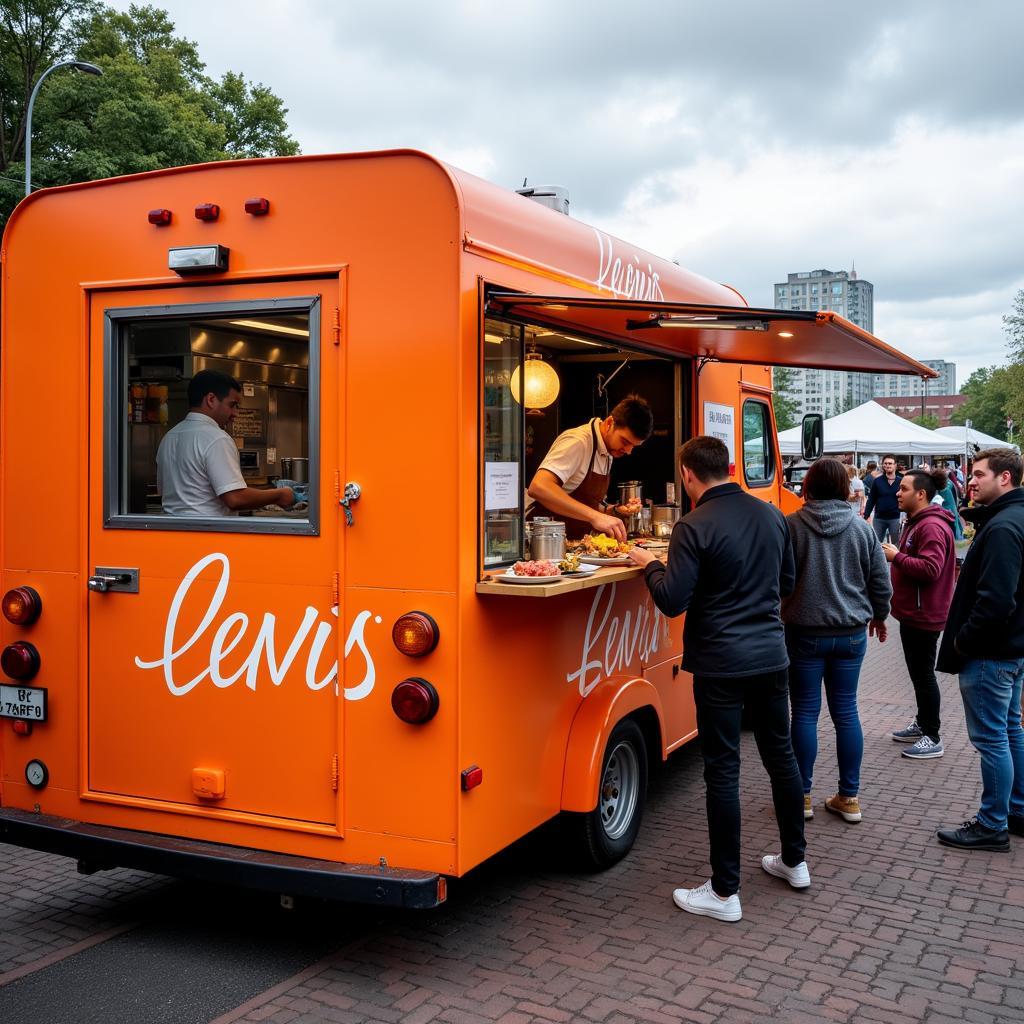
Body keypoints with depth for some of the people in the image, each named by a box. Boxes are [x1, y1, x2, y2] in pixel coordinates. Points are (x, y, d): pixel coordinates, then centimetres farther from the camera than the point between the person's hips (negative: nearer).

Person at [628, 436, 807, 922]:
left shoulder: (694, 527, -16)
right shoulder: (771, 516, 5)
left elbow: (672, 601, -17)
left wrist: (649, 564, 0)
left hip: (721, 665, -6)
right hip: (771, 656, 7)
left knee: (723, 772, 1)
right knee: (781, 755, 20)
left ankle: (724, 892, 9)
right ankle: (794, 861, 35)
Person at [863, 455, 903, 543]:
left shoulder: (901, 481, 0)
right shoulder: (877, 481, 2)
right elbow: (871, 500, 4)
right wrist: (866, 516, -2)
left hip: (895, 518, -1)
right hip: (879, 518, 1)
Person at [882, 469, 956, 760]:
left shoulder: (932, 527, -20)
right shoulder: (916, 522, 15)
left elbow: (930, 569, -30)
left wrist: (897, 556, -22)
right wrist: (895, 555, 11)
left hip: (924, 616, -11)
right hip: (911, 612, 11)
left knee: (923, 675, -3)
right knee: (917, 673, 20)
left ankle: (932, 738, 5)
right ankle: (922, 724, 32)